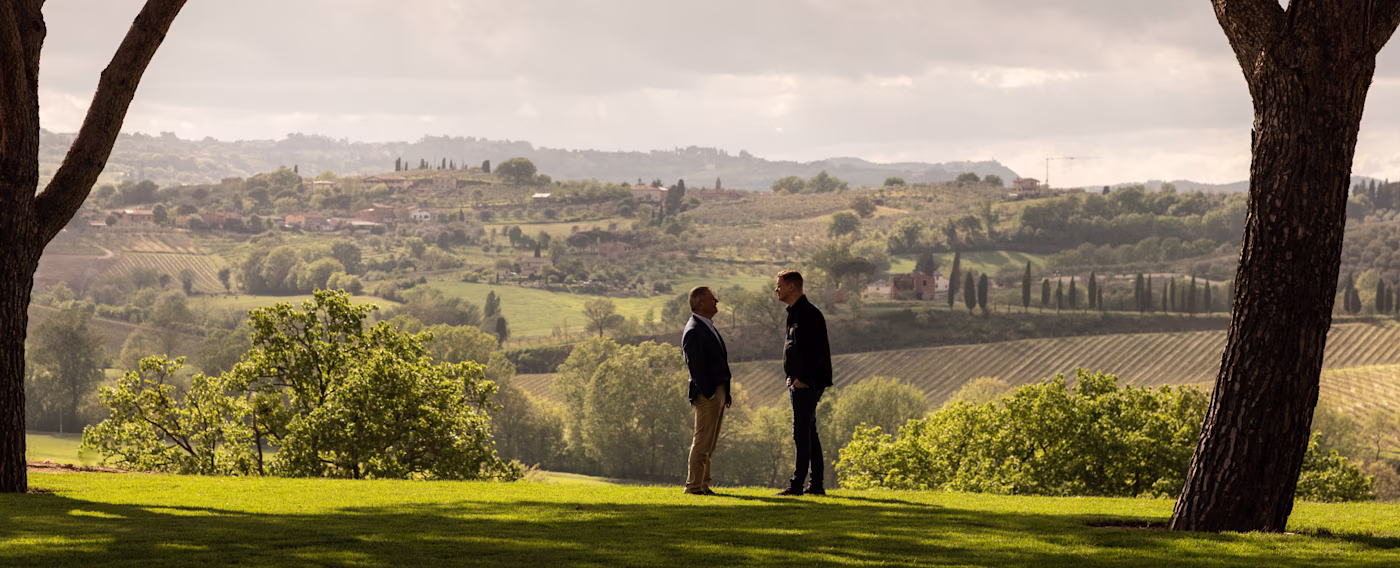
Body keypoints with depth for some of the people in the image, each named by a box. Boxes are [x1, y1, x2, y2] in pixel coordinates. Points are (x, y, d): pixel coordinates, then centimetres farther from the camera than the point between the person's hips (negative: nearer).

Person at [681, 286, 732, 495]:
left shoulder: (708, 328, 17)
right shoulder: (694, 331, -15)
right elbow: (694, 367, -19)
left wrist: (725, 392, 17)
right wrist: (709, 393, -20)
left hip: (718, 391, 10)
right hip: (707, 393, -10)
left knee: (709, 442, 13)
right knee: (703, 442, -6)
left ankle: (703, 484, 18)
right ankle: (694, 485, -2)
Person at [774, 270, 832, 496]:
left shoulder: (809, 314, -15)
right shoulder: (794, 313, 17)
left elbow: (818, 350, -20)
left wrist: (803, 378, -19)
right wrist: (792, 376, 13)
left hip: (807, 384, -11)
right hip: (800, 383, 11)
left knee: (802, 434, -9)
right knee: (808, 433, 12)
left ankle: (797, 484, -8)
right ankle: (816, 484, 15)